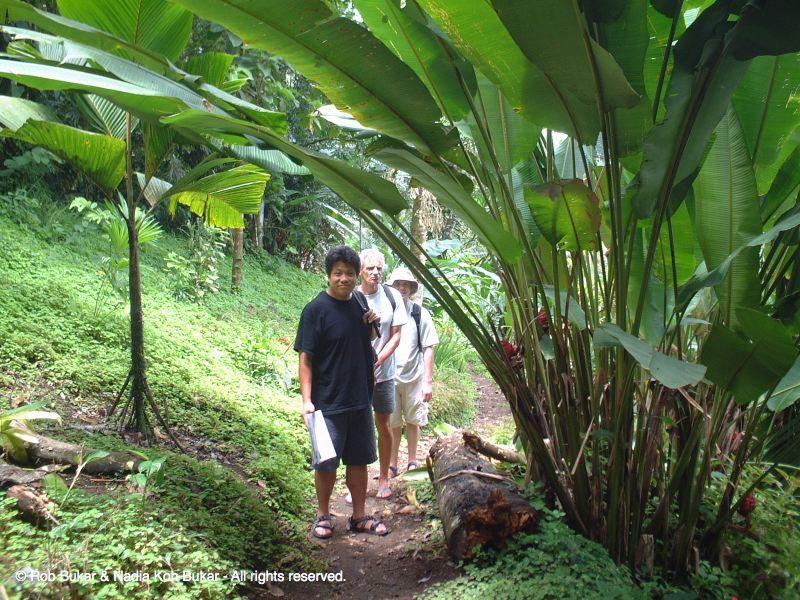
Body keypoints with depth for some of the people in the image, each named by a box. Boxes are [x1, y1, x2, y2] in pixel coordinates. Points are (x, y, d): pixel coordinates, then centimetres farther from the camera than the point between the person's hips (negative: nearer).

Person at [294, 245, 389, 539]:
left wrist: (373, 322, 0)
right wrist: (307, 400, -20)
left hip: (360, 399, 6)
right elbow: (305, 358, -13)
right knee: (326, 462, 6)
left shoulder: (359, 300, 5)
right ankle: (323, 515, 27)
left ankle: (359, 516, 30)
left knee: (359, 459, 15)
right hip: (328, 402, -5)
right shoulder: (316, 309, -13)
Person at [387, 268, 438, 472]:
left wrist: (428, 381, -5)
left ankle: (412, 461, 29)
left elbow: (428, 349, -2)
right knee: (392, 423, 9)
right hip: (389, 377, 0)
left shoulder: (420, 314, -4)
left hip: (414, 377, 0)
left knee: (413, 421, 12)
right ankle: (392, 463, 24)